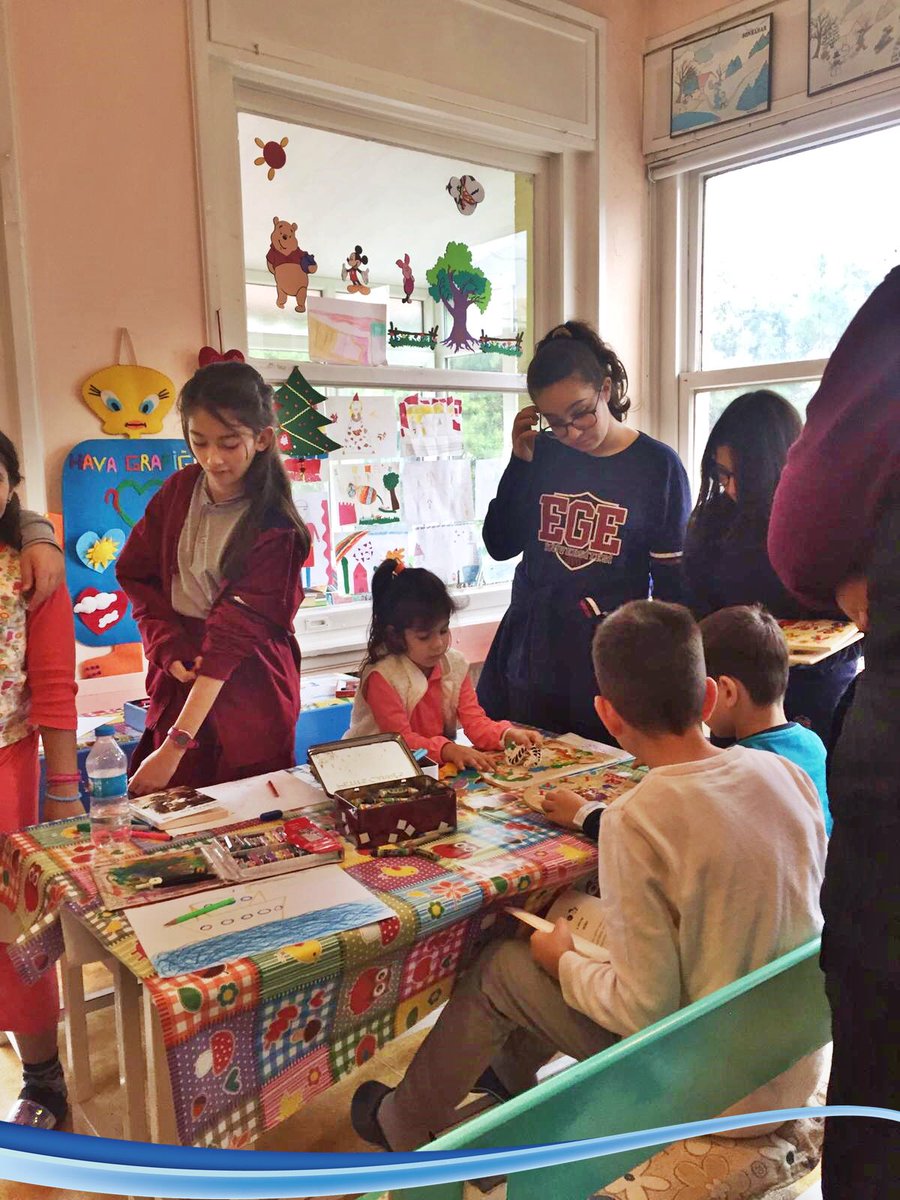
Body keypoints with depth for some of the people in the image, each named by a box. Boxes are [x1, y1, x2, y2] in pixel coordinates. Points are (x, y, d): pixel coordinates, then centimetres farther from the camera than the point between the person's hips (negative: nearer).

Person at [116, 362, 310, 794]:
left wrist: (176, 746, -26)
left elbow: (233, 634, -23)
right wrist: (169, 649, -12)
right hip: (180, 672, 4)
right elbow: (136, 572, 6)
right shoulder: (179, 490, -1)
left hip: (247, 689, -4)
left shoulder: (274, 528, -19)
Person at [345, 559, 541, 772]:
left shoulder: (454, 665, 2)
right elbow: (401, 740, -19)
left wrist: (507, 734, -20)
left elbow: (474, 721, -1)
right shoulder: (382, 676, -15)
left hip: (441, 767, 6)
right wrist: (448, 750, -34)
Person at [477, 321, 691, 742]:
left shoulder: (658, 466, -6)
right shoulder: (543, 454, 2)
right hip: (530, 651, 3)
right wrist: (521, 461, -5)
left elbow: (672, 580, -2)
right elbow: (500, 545, 3)